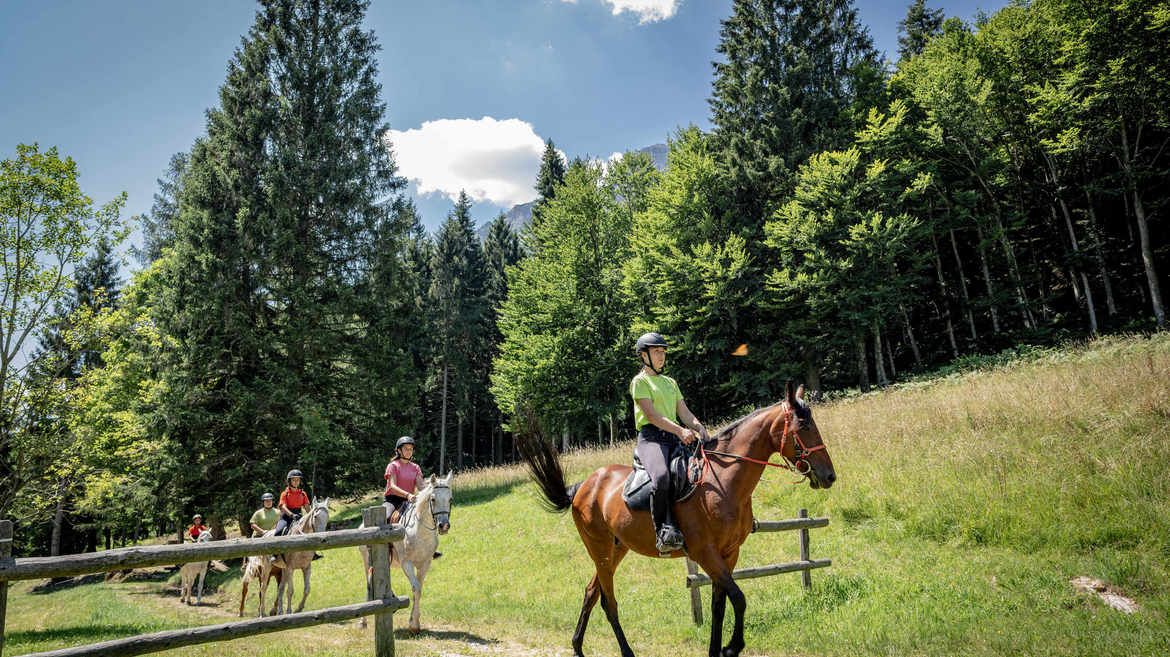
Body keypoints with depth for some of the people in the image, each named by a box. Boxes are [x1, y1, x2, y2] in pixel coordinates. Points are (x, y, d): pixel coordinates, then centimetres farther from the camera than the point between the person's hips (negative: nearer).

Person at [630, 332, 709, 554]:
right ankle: (663, 531, -27)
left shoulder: (670, 382, 25)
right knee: (661, 477, -35)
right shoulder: (640, 381, 3)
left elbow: (684, 413, 17)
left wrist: (698, 427, -6)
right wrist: (679, 430, -24)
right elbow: (651, 414, -11)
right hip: (651, 438, -7)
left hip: (675, 439, 7)